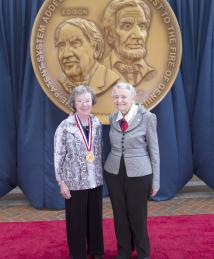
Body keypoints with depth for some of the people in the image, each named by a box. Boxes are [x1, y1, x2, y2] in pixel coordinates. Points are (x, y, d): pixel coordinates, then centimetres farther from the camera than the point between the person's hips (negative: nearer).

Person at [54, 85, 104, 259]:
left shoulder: (97, 124, 3)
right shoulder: (65, 126, -10)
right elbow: (58, 156, -8)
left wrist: (101, 174, 9)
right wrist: (61, 182, -10)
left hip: (95, 180, 4)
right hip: (75, 181, -4)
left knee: (95, 217, 14)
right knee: (77, 219, 8)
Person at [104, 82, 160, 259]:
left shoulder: (147, 117, -11)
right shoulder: (113, 118, 3)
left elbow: (154, 150, -6)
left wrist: (155, 181, -5)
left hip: (138, 174, -4)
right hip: (114, 172, 4)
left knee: (137, 216, 9)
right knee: (119, 215, 14)